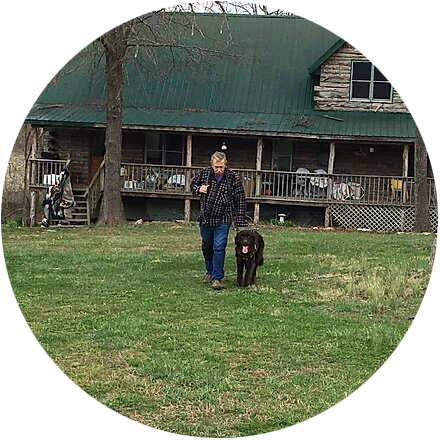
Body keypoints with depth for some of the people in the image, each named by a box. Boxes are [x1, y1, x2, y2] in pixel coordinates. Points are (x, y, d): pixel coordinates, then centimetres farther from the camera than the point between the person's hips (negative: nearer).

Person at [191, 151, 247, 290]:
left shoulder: (233, 178, -11)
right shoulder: (204, 173, -4)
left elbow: (240, 201, -7)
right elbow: (193, 184, 15)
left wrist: (240, 223, -9)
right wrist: (199, 189, -9)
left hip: (222, 220, -4)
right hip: (205, 218, 4)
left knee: (219, 248, -10)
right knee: (206, 247, 16)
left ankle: (217, 278, -4)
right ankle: (210, 272, 35)